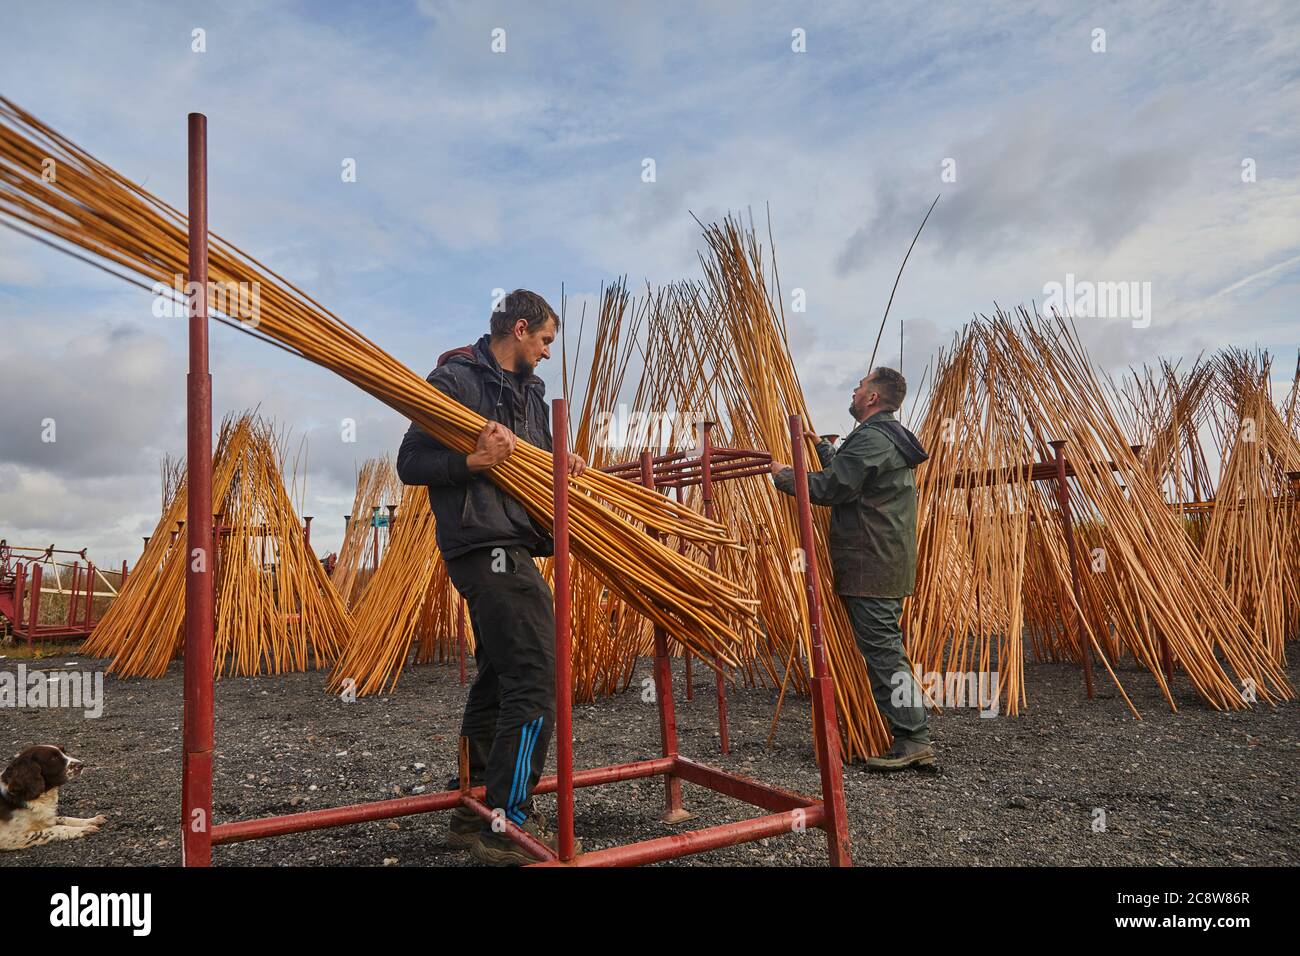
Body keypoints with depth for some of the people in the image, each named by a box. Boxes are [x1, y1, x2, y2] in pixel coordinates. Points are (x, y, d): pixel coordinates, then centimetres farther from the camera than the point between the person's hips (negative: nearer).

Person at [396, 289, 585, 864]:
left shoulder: (529, 392, 19)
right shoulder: (454, 379, -6)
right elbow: (410, 463, -8)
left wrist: (562, 466, 4)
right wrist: (473, 460, -22)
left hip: (513, 549, 9)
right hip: (486, 549, -9)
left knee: (498, 679, 13)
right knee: (536, 677, -12)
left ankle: (473, 812, 25)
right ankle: (508, 824, -3)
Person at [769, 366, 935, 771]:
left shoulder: (871, 438, -15)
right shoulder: (890, 437, 20)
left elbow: (832, 488, -20)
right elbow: (846, 473, 31)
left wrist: (784, 476, -6)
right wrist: (822, 446, 42)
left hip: (870, 566, -11)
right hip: (887, 564, 11)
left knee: (882, 650, -8)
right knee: (884, 649, 16)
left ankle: (913, 739, -4)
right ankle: (910, 735, 24)